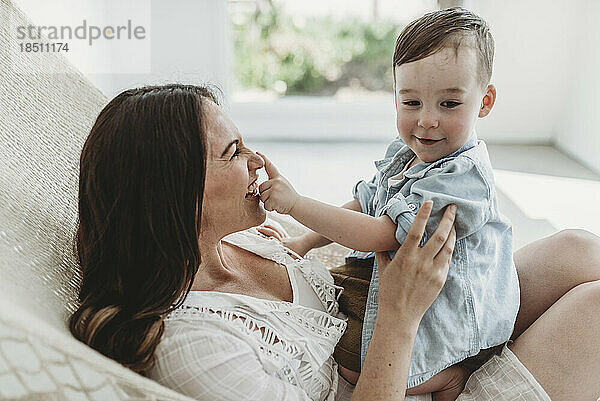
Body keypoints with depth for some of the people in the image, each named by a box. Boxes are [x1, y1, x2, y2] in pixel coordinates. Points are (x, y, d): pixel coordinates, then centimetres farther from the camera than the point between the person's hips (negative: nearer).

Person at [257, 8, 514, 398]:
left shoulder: (464, 176, -29)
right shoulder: (403, 152, -1)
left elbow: (379, 235, -31)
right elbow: (365, 204, 12)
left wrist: (296, 203, -29)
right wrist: (304, 243, 4)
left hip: (449, 321, -9)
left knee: (345, 356, -11)